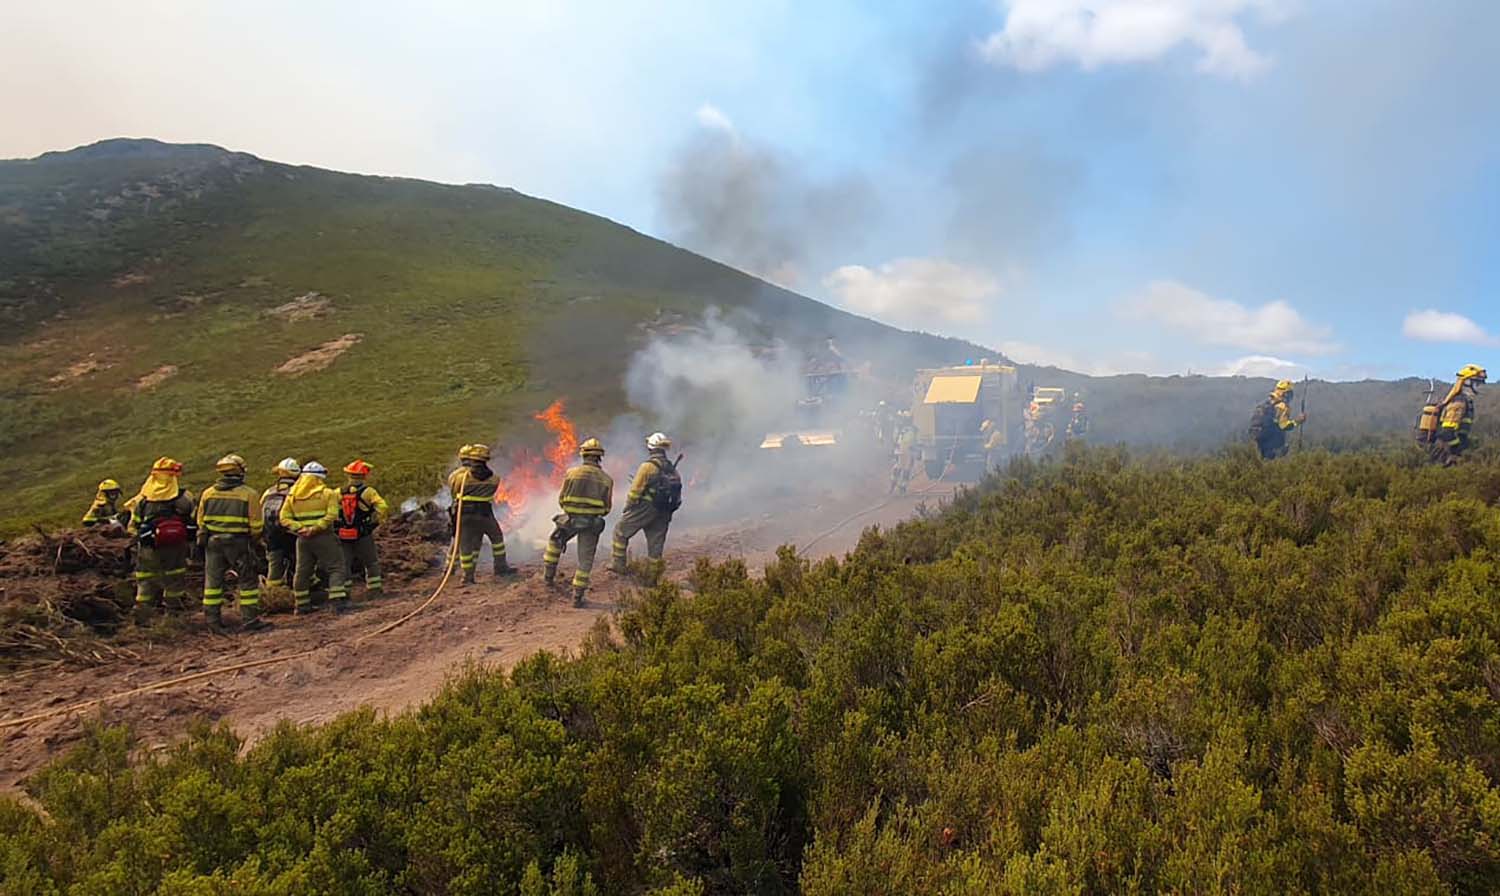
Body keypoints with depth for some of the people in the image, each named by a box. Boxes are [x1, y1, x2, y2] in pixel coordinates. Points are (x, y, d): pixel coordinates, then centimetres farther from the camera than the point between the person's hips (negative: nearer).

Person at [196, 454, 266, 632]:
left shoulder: (208, 493, 5)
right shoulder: (249, 494, -8)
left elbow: (201, 521, 12)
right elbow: (256, 525, -7)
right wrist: (252, 539, 10)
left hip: (213, 543, 4)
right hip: (239, 543, -4)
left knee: (213, 580, 12)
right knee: (248, 581, 3)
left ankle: (212, 618, 15)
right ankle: (249, 619, 1)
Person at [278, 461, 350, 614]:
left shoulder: (292, 495, 8)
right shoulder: (328, 493, -5)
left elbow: (284, 518, 1)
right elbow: (331, 515, -19)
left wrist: (300, 528, -8)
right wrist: (316, 528, -17)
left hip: (303, 539, 5)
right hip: (324, 537, -5)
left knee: (302, 571, 16)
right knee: (336, 568, 0)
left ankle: (302, 604, 23)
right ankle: (338, 601, -10)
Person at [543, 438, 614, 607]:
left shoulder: (572, 473, -2)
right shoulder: (606, 479, 0)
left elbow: (561, 499, 3)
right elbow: (607, 508, 3)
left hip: (570, 519, 0)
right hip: (592, 523, 0)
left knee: (555, 542, 30)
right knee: (585, 560, 8)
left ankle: (549, 575, 36)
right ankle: (577, 596, 8)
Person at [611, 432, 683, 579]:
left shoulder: (648, 466, -12)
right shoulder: (672, 469, 8)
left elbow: (635, 490, -12)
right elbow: (677, 493, 9)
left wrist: (627, 507, 1)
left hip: (645, 508, -6)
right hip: (663, 513, 6)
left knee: (620, 531, 9)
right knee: (656, 544, 12)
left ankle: (618, 564, 6)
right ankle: (657, 577, 13)